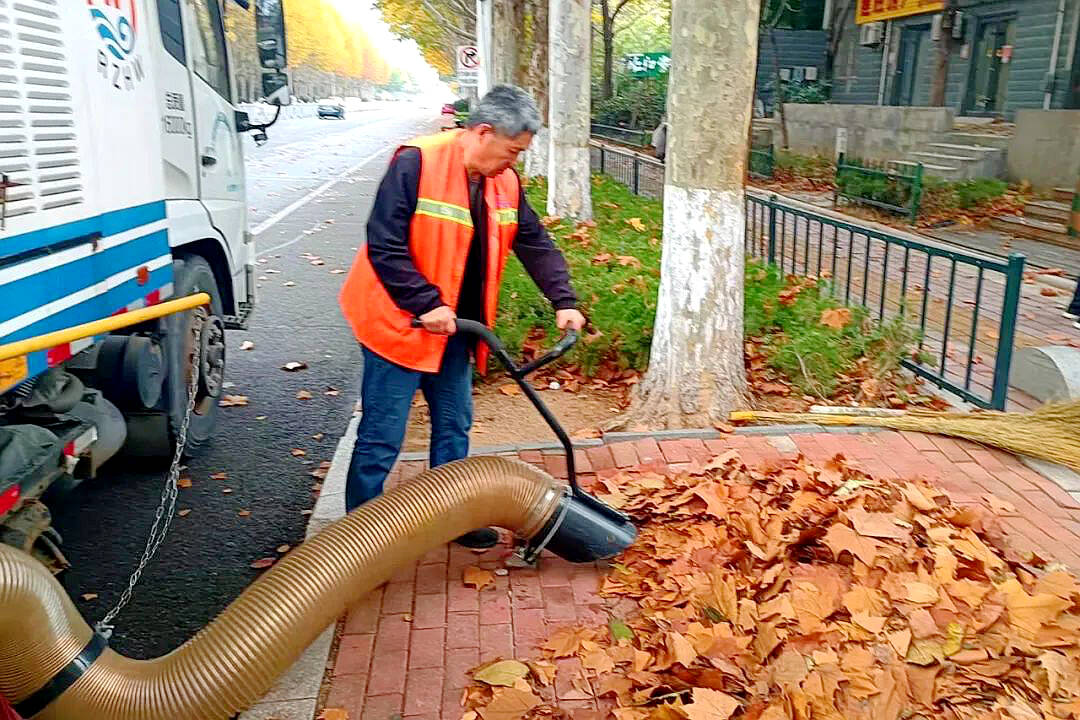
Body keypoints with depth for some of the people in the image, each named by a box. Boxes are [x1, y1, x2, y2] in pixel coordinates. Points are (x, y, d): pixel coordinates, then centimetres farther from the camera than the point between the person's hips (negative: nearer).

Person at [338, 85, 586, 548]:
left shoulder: (504, 181, 3)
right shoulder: (417, 163, -20)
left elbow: (536, 244, 9)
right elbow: (384, 246, -23)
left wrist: (564, 301, 0)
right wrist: (426, 304, -26)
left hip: (452, 325, 8)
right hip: (398, 320, -8)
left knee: (454, 427, 17)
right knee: (381, 439, 0)